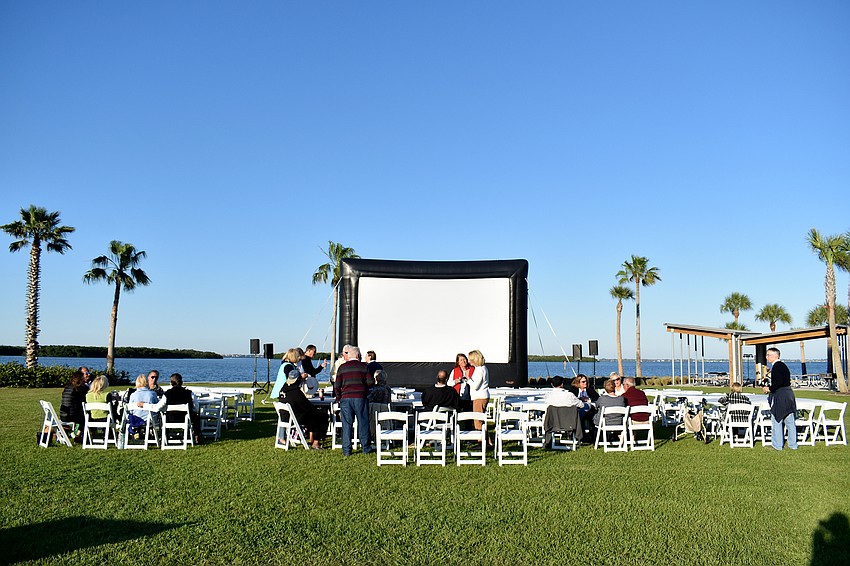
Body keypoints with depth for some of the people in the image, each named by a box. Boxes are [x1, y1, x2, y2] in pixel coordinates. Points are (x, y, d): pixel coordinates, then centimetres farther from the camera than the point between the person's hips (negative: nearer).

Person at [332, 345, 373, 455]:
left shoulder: (342, 367, 6)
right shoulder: (363, 366, 1)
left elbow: (337, 385, 6)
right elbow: (370, 382, -1)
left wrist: (338, 398, 19)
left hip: (345, 398, 1)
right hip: (360, 397, -1)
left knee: (347, 424, 5)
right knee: (363, 422, 8)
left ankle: (346, 450, 6)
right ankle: (366, 448, 14)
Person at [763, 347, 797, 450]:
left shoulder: (776, 366, -16)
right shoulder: (783, 365, 14)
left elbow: (779, 382, -24)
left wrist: (769, 388, -10)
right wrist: (770, 387, 16)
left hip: (779, 395, -9)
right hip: (788, 394, 10)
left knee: (776, 420, 0)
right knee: (790, 421, 12)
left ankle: (777, 445, 5)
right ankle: (793, 444, 18)